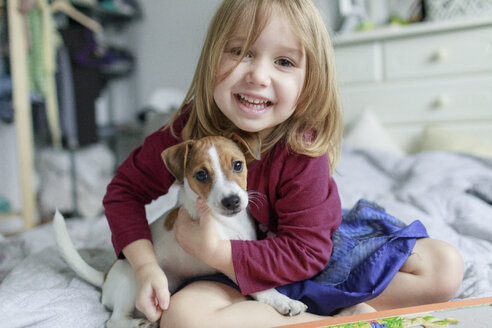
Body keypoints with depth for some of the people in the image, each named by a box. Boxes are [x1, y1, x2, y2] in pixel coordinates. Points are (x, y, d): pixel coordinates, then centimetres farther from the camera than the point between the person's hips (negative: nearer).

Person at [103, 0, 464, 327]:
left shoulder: (302, 152, -25)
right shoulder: (187, 131, -17)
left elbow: (305, 252, -23)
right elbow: (125, 190, -4)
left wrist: (213, 250, -30)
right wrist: (147, 266, -17)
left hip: (321, 262, -1)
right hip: (238, 279, 3)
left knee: (445, 267, -12)